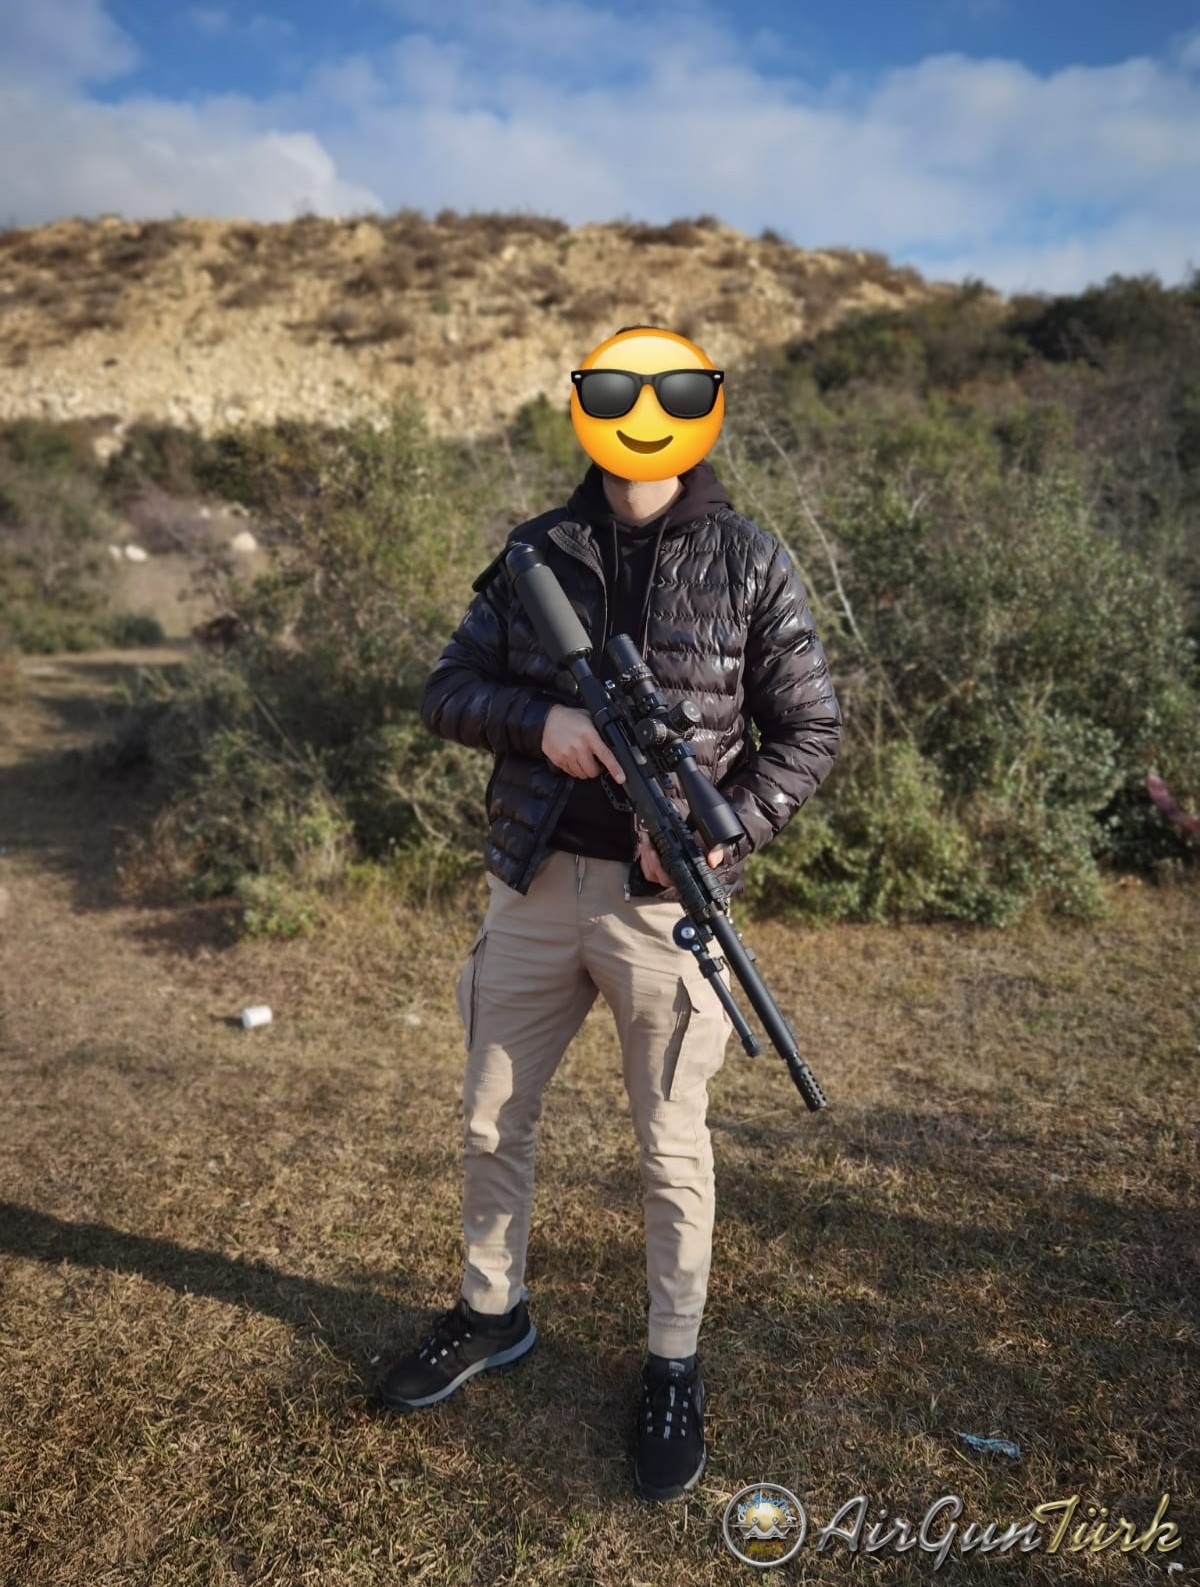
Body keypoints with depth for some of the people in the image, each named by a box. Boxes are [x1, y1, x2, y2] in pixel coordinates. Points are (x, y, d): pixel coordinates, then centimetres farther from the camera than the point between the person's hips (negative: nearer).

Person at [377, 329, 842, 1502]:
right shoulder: (534, 555, 5)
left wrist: (724, 831, -17)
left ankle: (673, 1368, 32)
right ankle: (491, 1315, 42)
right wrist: (540, 720, -14)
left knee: (670, 1146, 9)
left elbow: (809, 731, -1)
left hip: (664, 902, -3)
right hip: (534, 887, 4)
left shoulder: (747, 564, -3)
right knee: (491, 1120, 16)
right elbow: (446, 692, 6)